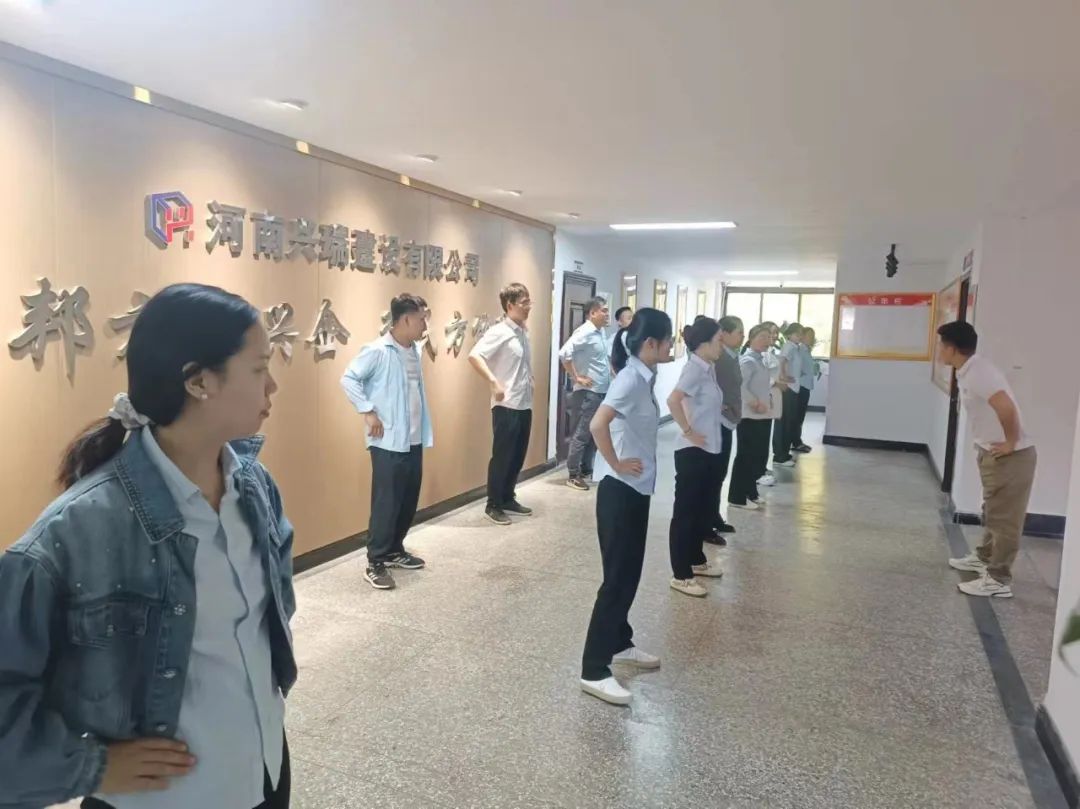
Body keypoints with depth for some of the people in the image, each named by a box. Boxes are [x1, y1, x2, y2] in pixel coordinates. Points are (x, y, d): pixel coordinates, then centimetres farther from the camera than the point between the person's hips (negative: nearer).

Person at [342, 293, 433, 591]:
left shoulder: (415, 350, 10)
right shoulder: (378, 351, -14)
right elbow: (348, 379, -15)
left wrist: (424, 430, 14)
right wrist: (368, 412, -16)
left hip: (414, 440, 8)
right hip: (388, 442, -8)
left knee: (409, 500, 14)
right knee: (386, 503, -3)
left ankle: (394, 550, 30)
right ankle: (375, 564, 8)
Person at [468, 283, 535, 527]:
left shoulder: (523, 332, 13)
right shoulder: (499, 332, -13)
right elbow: (474, 355, -24)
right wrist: (494, 382, -27)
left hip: (525, 405, 8)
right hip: (506, 406, -8)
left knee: (518, 456, 14)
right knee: (502, 456, 1)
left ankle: (508, 499, 28)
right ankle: (493, 505, 13)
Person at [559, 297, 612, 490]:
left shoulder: (600, 332, 12)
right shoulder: (585, 332, -15)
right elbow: (564, 353, -25)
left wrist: (613, 372, 15)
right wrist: (576, 377, -20)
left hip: (601, 391, 9)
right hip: (587, 392, -9)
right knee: (581, 434, -2)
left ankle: (586, 469, 26)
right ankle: (573, 475, 5)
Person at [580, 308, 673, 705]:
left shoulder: (643, 377, 8)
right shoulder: (631, 378, -20)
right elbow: (597, 424, -32)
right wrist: (617, 465, -21)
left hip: (637, 489, 9)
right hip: (620, 491, -9)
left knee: (630, 572, 20)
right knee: (617, 577, -3)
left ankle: (620, 644, 37)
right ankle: (594, 670, 7)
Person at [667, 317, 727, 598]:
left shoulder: (707, 369, 10)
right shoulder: (694, 368, -16)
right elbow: (673, 401, -32)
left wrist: (719, 409, 8)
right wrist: (688, 432, -23)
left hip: (709, 450, 9)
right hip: (693, 451, -9)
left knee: (705, 508, 20)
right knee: (686, 511, 0)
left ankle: (696, 560, 36)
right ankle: (681, 575, 10)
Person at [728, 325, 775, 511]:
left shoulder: (761, 360, 14)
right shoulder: (748, 360, -15)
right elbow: (740, 386, -25)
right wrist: (754, 403, -22)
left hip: (763, 416, 9)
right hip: (750, 416, -9)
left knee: (760, 456, 15)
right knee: (746, 457, -2)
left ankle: (750, 492, 28)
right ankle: (737, 497, 7)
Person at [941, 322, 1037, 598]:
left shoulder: (978, 372, -23)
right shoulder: (967, 372, 8)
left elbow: (1006, 407, -35)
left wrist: (1010, 443, -23)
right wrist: (988, 446, 13)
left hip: (1011, 456, -10)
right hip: (993, 453, 10)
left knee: (1005, 518, -2)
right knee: (992, 512, 23)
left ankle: (998, 580, 6)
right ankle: (984, 557, 40)